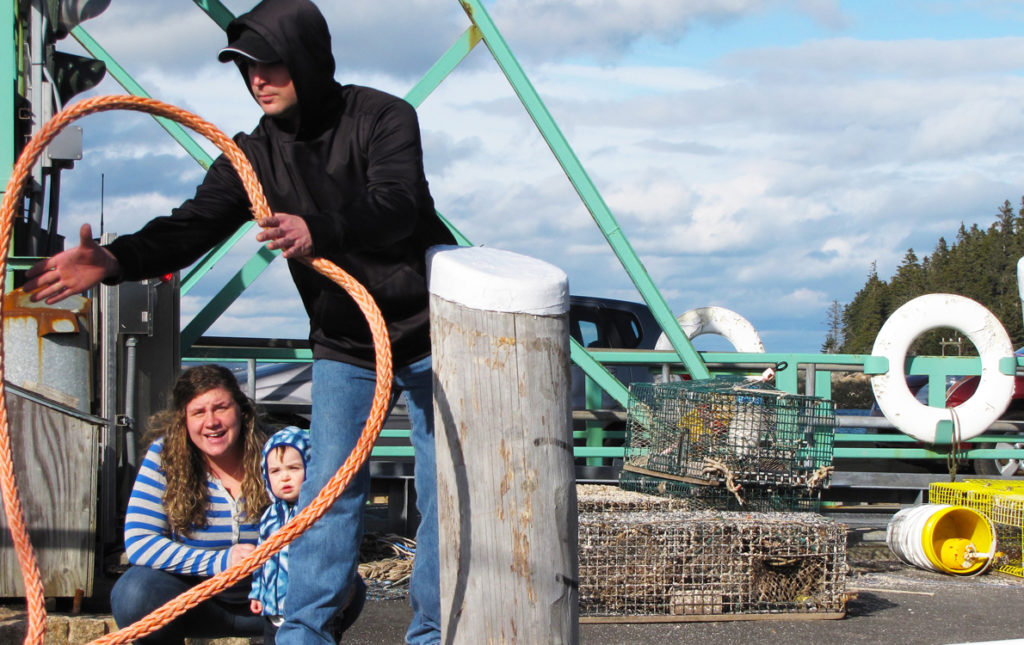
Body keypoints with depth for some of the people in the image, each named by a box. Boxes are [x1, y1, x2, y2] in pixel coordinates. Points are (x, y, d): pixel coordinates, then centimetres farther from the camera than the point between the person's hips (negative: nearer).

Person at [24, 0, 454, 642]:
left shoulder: (381, 117, -15)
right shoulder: (257, 152, -3)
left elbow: (394, 205, -33)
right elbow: (194, 224, -15)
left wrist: (318, 230, -52)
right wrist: (114, 260, -34)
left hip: (429, 331, -3)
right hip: (343, 346, 3)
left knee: (444, 486, 1)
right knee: (330, 489, -4)